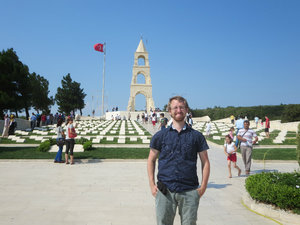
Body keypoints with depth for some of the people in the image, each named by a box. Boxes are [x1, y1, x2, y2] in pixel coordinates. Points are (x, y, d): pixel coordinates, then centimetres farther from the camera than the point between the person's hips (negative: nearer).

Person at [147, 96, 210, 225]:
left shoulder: (196, 136, 5)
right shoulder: (160, 135, 5)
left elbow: (205, 162, 7)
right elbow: (151, 160, 9)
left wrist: (203, 186, -1)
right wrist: (152, 184, 1)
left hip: (189, 191, 0)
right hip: (165, 190, 0)